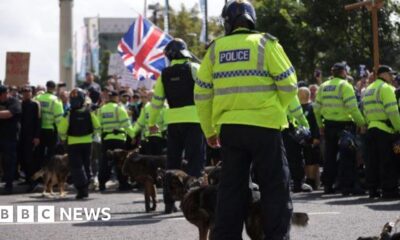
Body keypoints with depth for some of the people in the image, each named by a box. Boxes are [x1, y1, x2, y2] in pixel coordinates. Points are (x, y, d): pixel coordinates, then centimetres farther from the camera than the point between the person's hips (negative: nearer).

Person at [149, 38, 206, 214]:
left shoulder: (165, 74, 8)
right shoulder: (194, 68, -2)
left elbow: (157, 99, 14)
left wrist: (152, 123, 24)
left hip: (173, 120, 4)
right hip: (193, 118, -4)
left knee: (172, 160, 12)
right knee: (195, 159, -1)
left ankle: (169, 201, 14)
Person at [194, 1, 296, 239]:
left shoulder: (216, 48, 7)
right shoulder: (265, 43, -2)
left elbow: (202, 93, 8)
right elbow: (289, 85, -3)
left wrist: (209, 130, 17)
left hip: (229, 127, 3)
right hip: (264, 125, -3)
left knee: (231, 187, 12)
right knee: (276, 186, 5)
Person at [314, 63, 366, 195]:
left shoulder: (323, 86, 11)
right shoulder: (345, 86, -9)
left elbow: (317, 109, 11)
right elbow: (353, 108, -18)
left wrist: (320, 125, 19)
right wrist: (362, 123, -12)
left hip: (328, 125, 6)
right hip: (344, 124, -6)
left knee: (330, 156, 12)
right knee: (347, 156, -3)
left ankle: (328, 185, 16)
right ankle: (348, 185, -6)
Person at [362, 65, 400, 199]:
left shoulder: (368, 90, 21)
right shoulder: (386, 88, -8)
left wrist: (369, 124, 19)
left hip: (370, 129, 8)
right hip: (385, 129, -8)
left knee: (373, 161, 9)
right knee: (388, 162, -5)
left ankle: (373, 189, 11)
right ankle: (389, 190, -5)